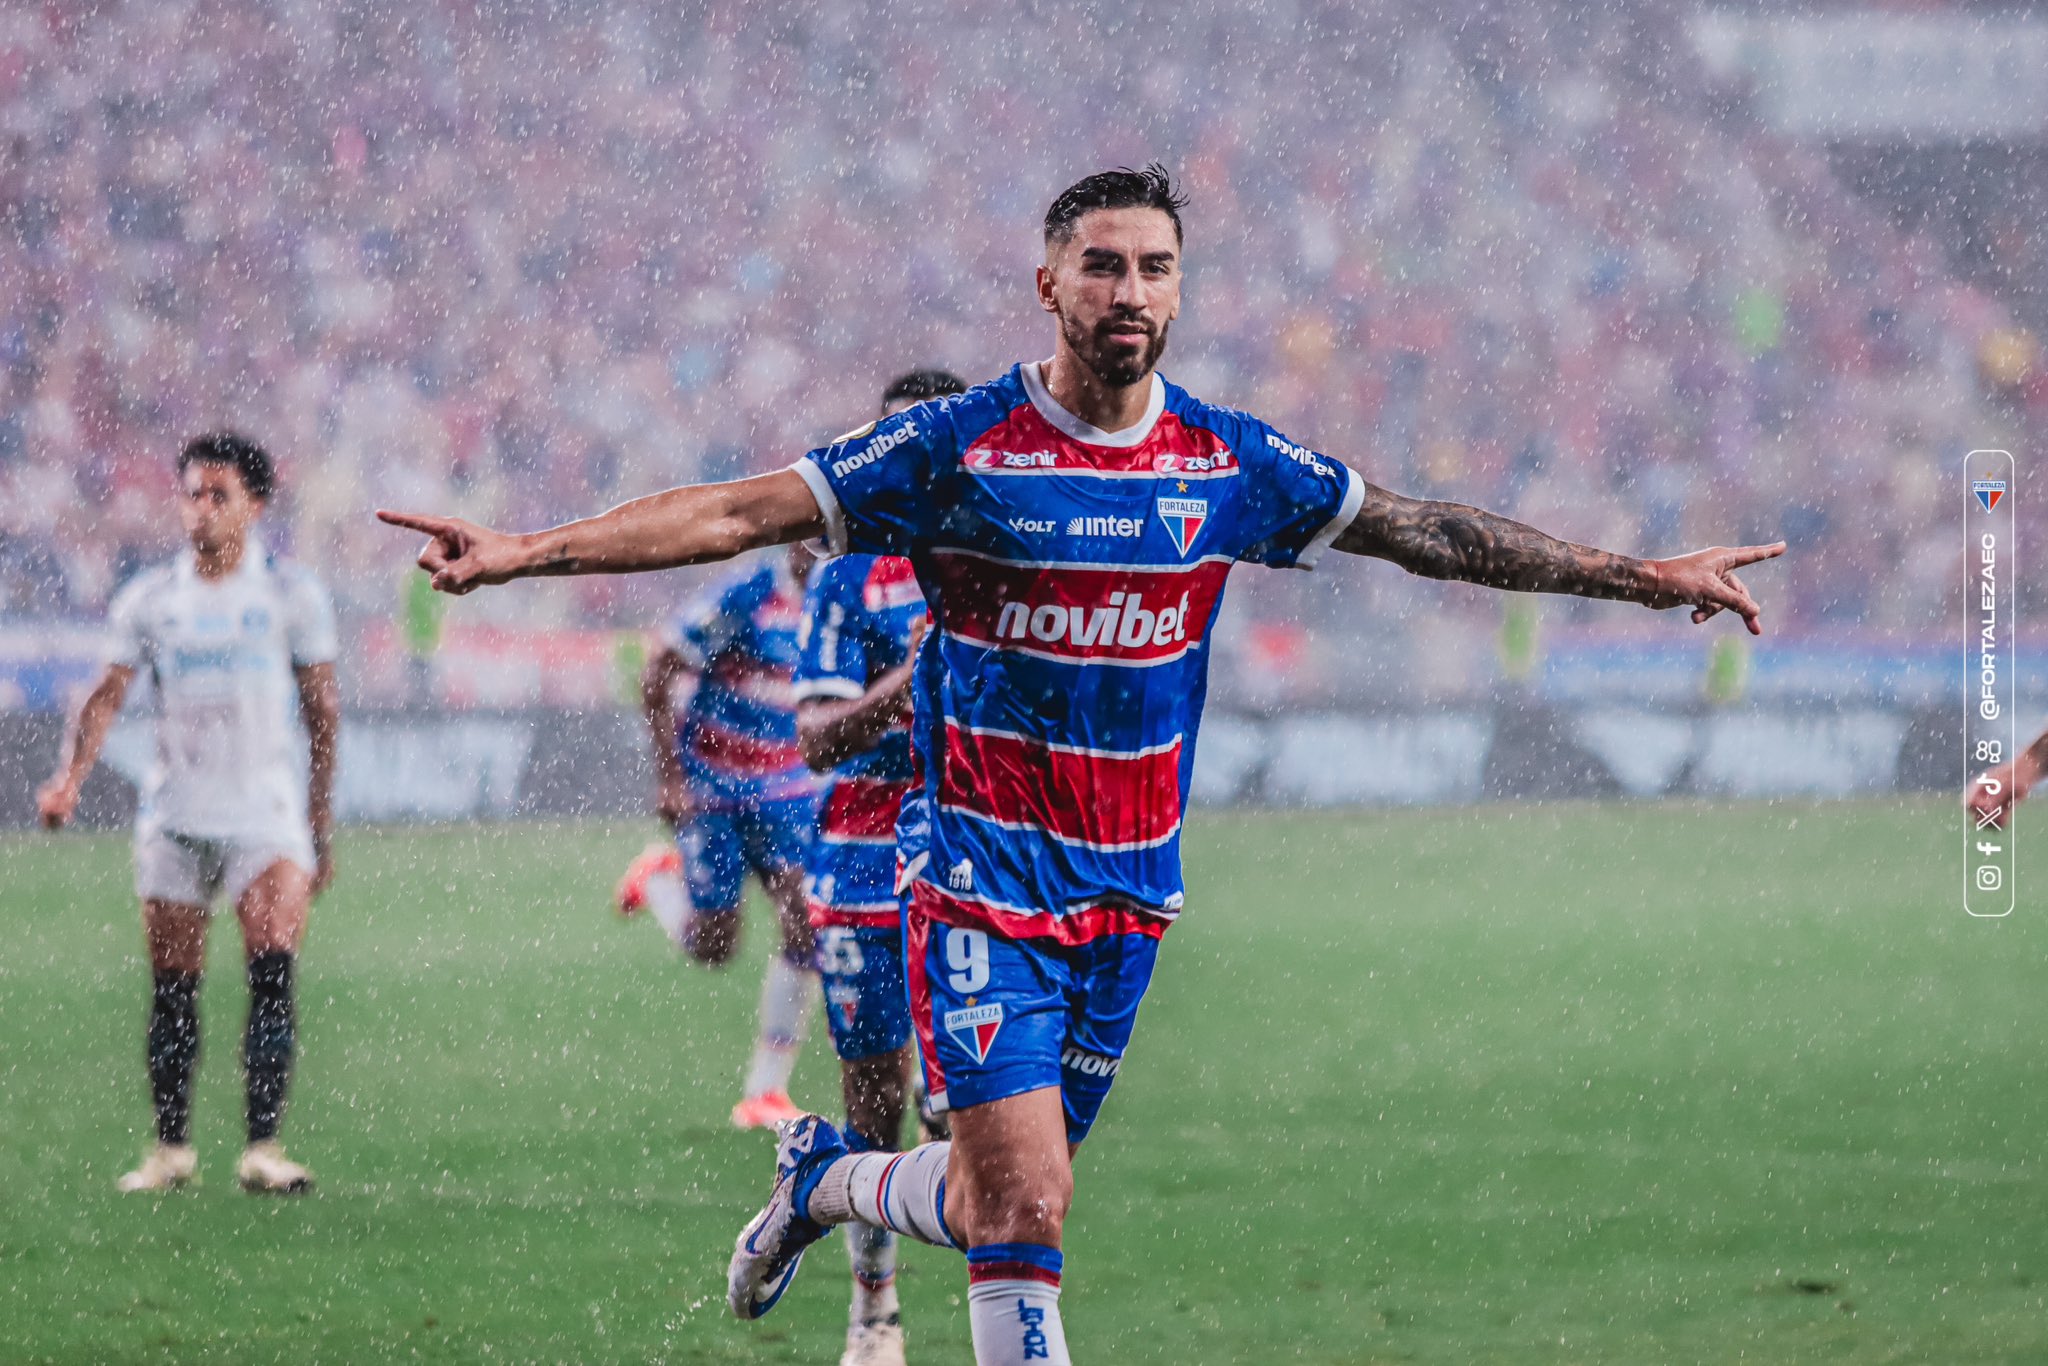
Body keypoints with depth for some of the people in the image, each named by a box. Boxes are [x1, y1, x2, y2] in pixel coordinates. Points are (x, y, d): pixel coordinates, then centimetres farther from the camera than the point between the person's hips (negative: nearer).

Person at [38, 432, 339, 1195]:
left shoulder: (293, 595, 0)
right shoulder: (148, 600, 4)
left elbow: (322, 716, 5)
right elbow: (107, 695, -1)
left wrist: (321, 831, 4)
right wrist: (70, 774, -20)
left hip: (267, 814, -2)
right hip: (174, 816, 2)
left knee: (273, 972, -17)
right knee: (173, 990, 5)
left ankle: (262, 1148, -18)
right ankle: (171, 1148, 17)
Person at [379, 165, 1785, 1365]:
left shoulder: (1231, 464, 2)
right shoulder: (958, 449, -8)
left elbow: (1429, 531, 10)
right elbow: (737, 512, -8)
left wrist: (1649, 575, 10)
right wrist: (523, 550, -17)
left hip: (1129, 886, 4)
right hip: (982, 876, -4)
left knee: (1007, 1194, 9)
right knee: (1025, 1206, -14)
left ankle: (826, 1177, 39)